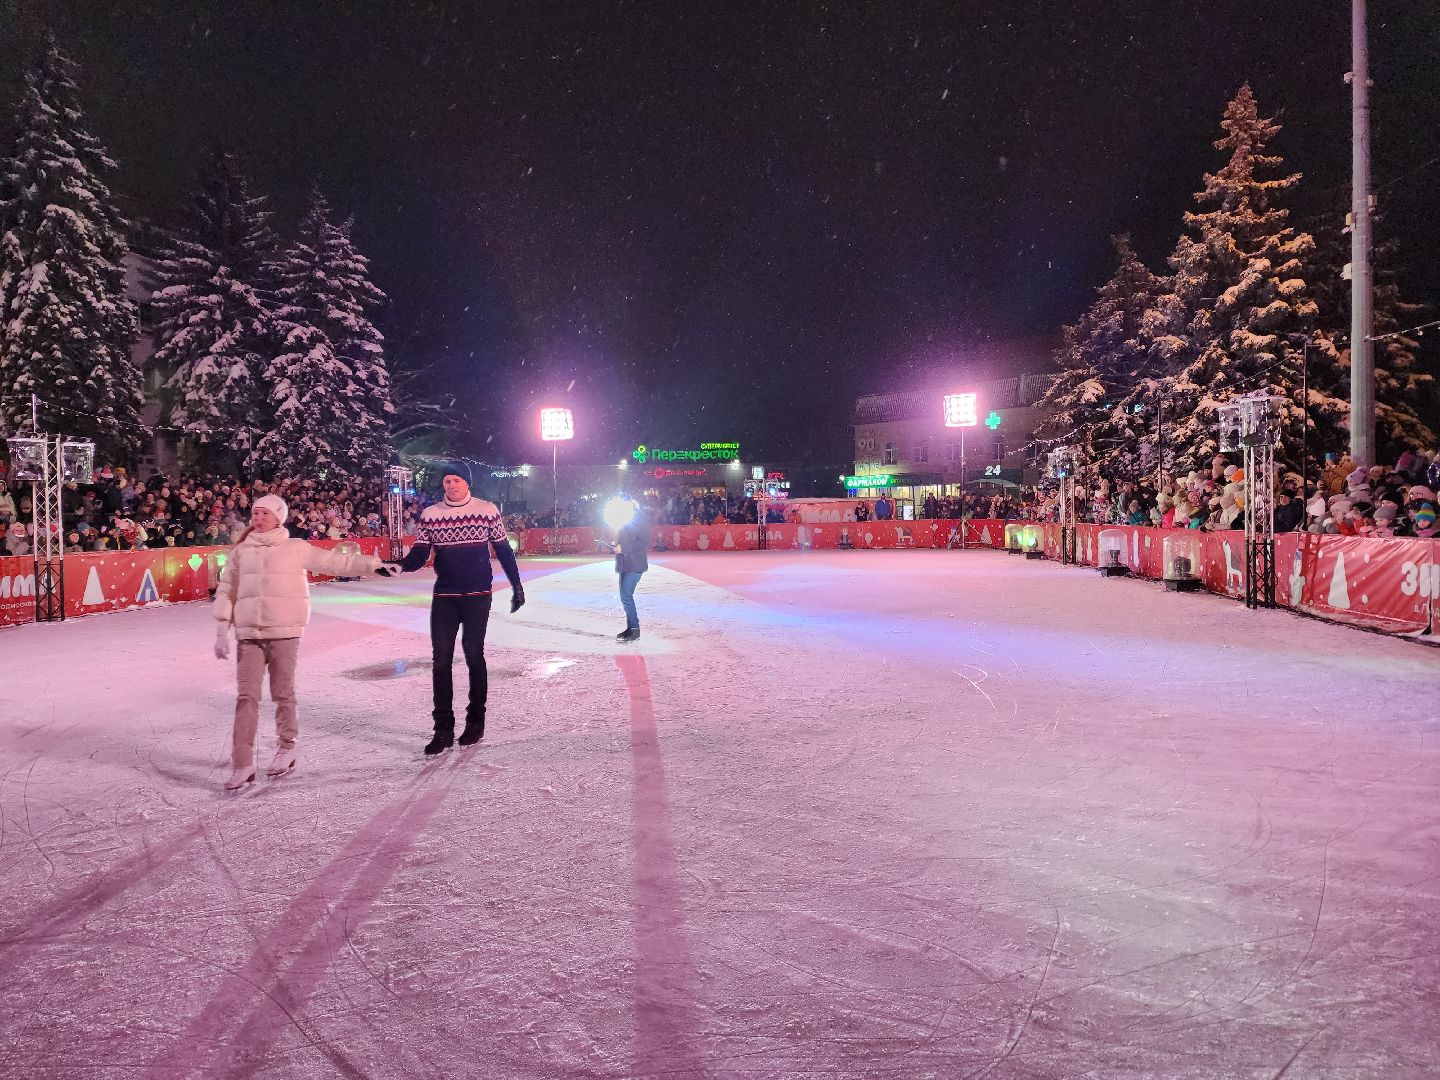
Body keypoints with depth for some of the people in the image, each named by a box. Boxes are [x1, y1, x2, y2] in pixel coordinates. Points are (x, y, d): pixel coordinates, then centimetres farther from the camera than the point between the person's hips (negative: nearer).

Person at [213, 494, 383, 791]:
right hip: (248, 634, 2)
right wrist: (222, 632, 7)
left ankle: (286, 749, 23)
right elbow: (226, 591, 11)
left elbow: (335, 562, 3)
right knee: (246, 697, 0)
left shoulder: (295, 549, 2)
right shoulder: (241, 551, 9)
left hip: (284, 632, -2)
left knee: (283, 694, 5)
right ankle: (243, 765, 3)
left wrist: (373, 564, -1)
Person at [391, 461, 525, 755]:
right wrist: (398, 565, -21)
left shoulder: (488, 510, -2)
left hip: (477, 597, -2)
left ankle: (476, 720, 20)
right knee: (441, 660, 0)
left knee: (474, 655, 3)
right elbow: (419, 555, 0)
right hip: (444, 598, 2)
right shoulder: (429, 514, 2)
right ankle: (443, 729, 7)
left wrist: (517, 587, 5)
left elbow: (503, 551, 5)